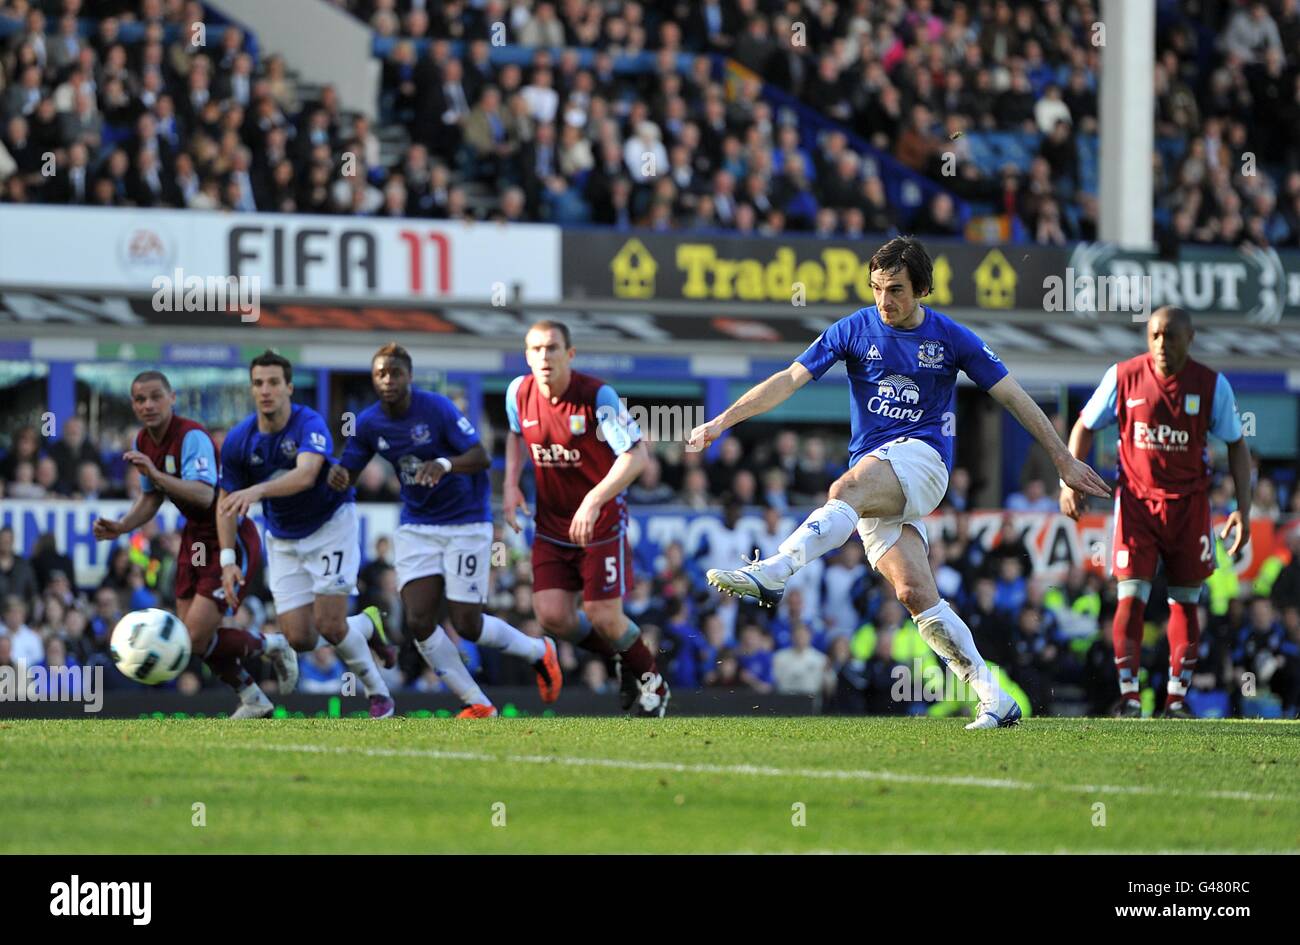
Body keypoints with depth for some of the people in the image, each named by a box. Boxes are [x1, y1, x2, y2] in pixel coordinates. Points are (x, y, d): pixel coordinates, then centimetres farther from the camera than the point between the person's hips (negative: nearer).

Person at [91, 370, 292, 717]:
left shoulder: (192, 436, -23)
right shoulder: (143, 442, 3)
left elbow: (204, 495, -37)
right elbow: (151, 498, 18)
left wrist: (156, 474, -46)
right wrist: (120, 527, 2)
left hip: (230, 538, -9)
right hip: (196, 538, 9)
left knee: (197, 637, -16)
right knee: (190, 637, 8)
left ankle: (267, 646, 13)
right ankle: (253, 700, 28)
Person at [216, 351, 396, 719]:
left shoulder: (310, 424, -25)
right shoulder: (238, 441, -12)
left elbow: (306, 474, -45)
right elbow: (227, 503, -1)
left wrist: (257, 491, -61)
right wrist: (228, 560, -11)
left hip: (330, 525, -4)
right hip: (283, 539, 4)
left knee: (329, 624, -15)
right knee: (299, 639, -4)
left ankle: (378, 693, 11)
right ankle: (367, 625, 27)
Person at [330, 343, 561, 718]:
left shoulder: (436, 408, -17)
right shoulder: (368, 423, -3)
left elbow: (481, 457, -20)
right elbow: (349, 471, 3)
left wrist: (445, 464, -40)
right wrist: (338, 474, -22)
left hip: (466, 522, -5)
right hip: (416, 528, 5)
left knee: (467, 625, -5)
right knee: (418, 622, -9)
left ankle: (539, 652, 25)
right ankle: (477, 704, 5)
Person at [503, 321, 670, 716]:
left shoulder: (598, 395, -20)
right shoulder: (519, 393, -4)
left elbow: (637, 456, -25)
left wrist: (594, 501, -35)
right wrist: (511, 484, 5)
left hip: (601, 521, -5)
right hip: (551, 524, 5)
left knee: (604, 619, -9)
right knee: (552, 616, -9)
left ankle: (650, 679, 22)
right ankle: (621, 661, 21)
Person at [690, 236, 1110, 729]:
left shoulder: (950, 338, 3)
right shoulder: (855, 329, 6)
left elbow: (1013, 397, 10)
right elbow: (789, 380, 3)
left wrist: (1064, 459, 10)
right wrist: (723, 420, -7)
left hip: (921, 455, -3)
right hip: (872, 474, 3)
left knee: (846, 491, -35)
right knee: (915, 594, -11)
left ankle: (771, 573, -51)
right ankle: (995, 702, -8)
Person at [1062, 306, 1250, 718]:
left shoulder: (1212, 385, -4)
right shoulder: (1123, 376, -5)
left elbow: (1237, 445, 5)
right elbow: (1085, 426, 6)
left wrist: (1243, 509, -3)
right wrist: (1070, 480, -6)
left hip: (1189, 505, 1)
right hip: (1136, 501, -1)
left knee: (1185, 602, 5)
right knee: (1131, 599, -9)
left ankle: (1176, 699, 13)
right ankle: (1129, 699, -7)